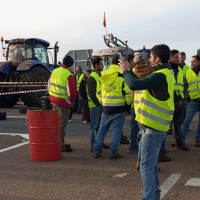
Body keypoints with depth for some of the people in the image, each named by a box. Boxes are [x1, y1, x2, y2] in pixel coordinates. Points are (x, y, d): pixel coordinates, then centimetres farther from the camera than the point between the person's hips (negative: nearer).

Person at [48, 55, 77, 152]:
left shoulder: (54, 71, 5)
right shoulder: (68, 75, -18)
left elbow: (49, 85, 12)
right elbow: (72, 92, -20)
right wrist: (71, 101, -2)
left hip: (53, 100, 8)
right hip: (63, 102, -8)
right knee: (62, 124, 2)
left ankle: (60, 143, 31)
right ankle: (61, 146, 8)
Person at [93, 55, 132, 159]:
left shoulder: (103, 76, 6)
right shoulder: (122, 76, -10)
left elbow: (98, 92, 13)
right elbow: (128, 92, -11)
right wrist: (129, 103, 5)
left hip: (106, 108, 4)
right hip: (119, 108, -4)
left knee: (102, 129, 15)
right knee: (116, 130, 4)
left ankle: (96, 151, 18)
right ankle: (113, 152, 8)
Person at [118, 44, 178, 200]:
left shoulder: (160, 76, -20)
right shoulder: (166, 73, 13)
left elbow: (134, 85, -27)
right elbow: (142, 82, 20)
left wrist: (125, 71, -10)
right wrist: (129, 70, 13)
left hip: (153, 126, -10)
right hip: (156, 125, 10)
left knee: (146, 164, -5)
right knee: (152, 162, 19)